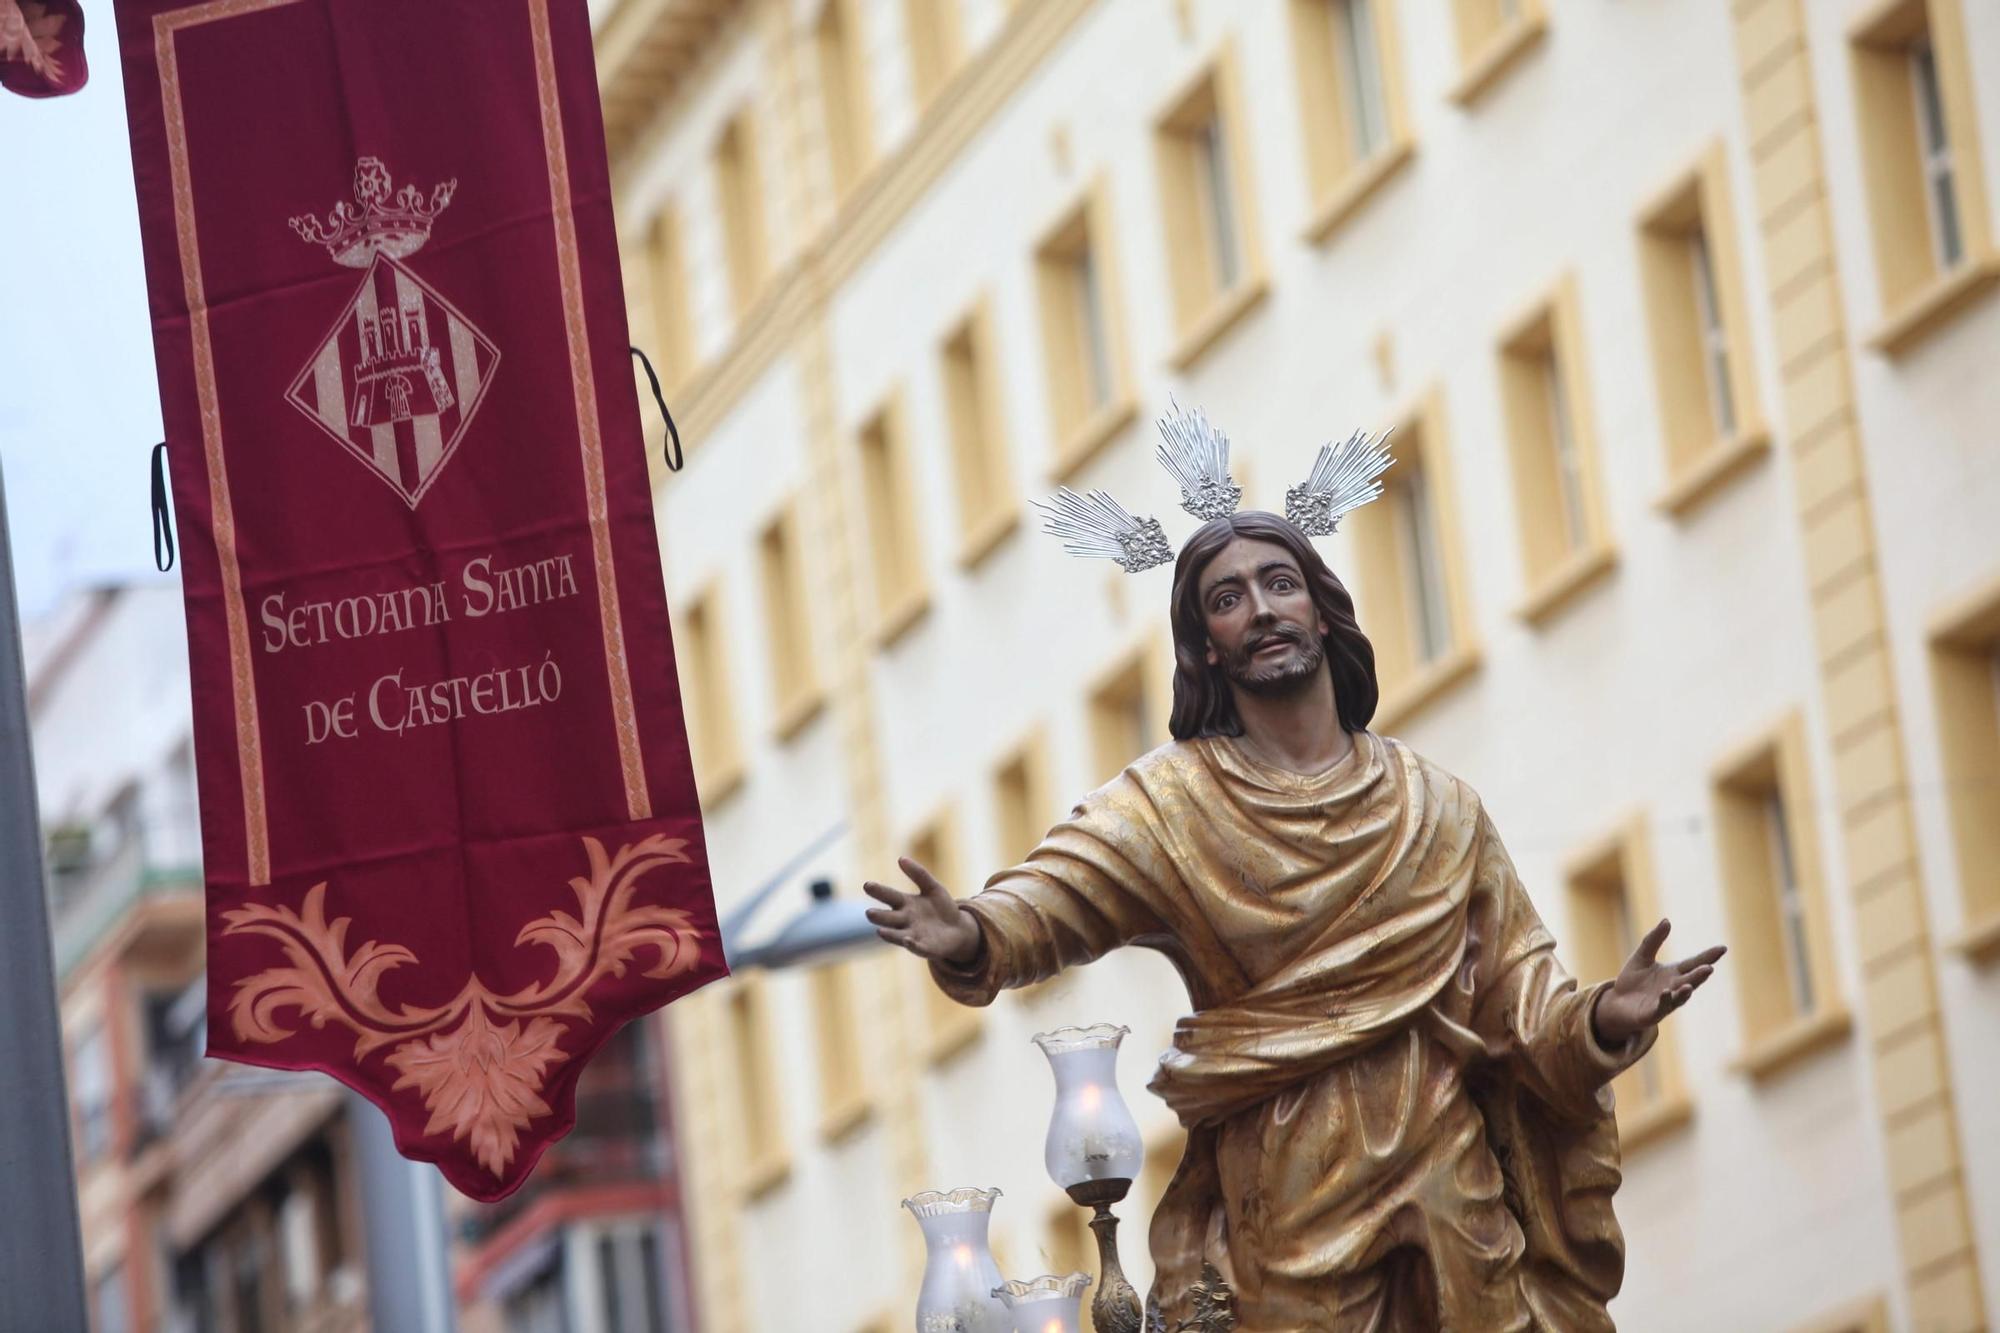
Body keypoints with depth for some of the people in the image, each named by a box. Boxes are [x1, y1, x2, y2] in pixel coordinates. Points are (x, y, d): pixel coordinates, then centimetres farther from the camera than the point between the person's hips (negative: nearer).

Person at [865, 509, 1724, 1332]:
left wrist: (1601, 1015, -16)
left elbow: (1517, 996, 6)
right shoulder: (1169, 804, 0)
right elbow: (1047, 899, -16)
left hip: (1449, 1206, 2)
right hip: (1280, 1220, -2)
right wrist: (972, 940, -38)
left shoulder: (1440, 809, 8)